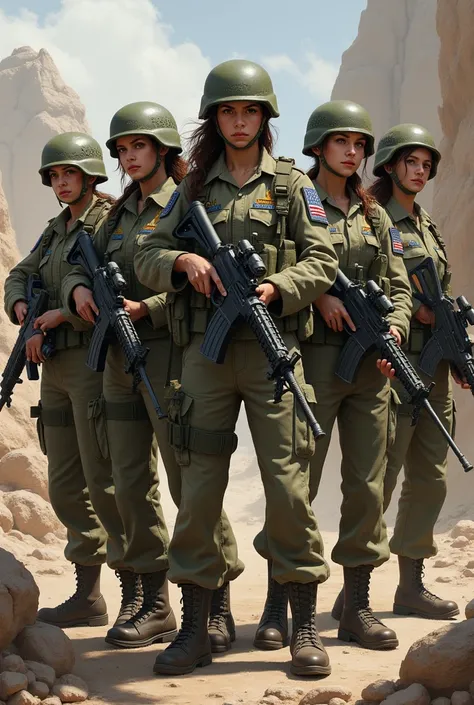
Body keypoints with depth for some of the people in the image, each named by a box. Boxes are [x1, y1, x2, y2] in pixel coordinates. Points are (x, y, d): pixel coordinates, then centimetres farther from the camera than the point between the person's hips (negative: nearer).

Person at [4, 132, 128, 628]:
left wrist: (62, 313, -17)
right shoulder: (55, 231, 19)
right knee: (65, 486, 8)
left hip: (94, 360, -8)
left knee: (105, 482, -11)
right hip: (56, 367, 8)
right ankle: (87, 596, 15)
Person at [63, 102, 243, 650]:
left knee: (189, 480, -8)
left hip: (169, 352, -7)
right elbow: (84, 264, 19)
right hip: (119, 357, 7)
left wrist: (147, 309, -21)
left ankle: (217, 608, -2)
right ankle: (155, 605, 15)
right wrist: (79, 288, -3)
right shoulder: (120, 213, 18)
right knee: (130, 483, 7)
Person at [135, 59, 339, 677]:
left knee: (287, 477, -6)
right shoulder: (193, 188, 15)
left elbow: (322, 261, 3)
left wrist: (277, 288, -14)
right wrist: (183, 261, -8)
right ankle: (195, 627, 7)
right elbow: (147, 258, 12)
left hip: (273, 347, -2)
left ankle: (305, 626, 2)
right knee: (200, 482, 0)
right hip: (205, 348, 2)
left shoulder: (291, 184, 10)